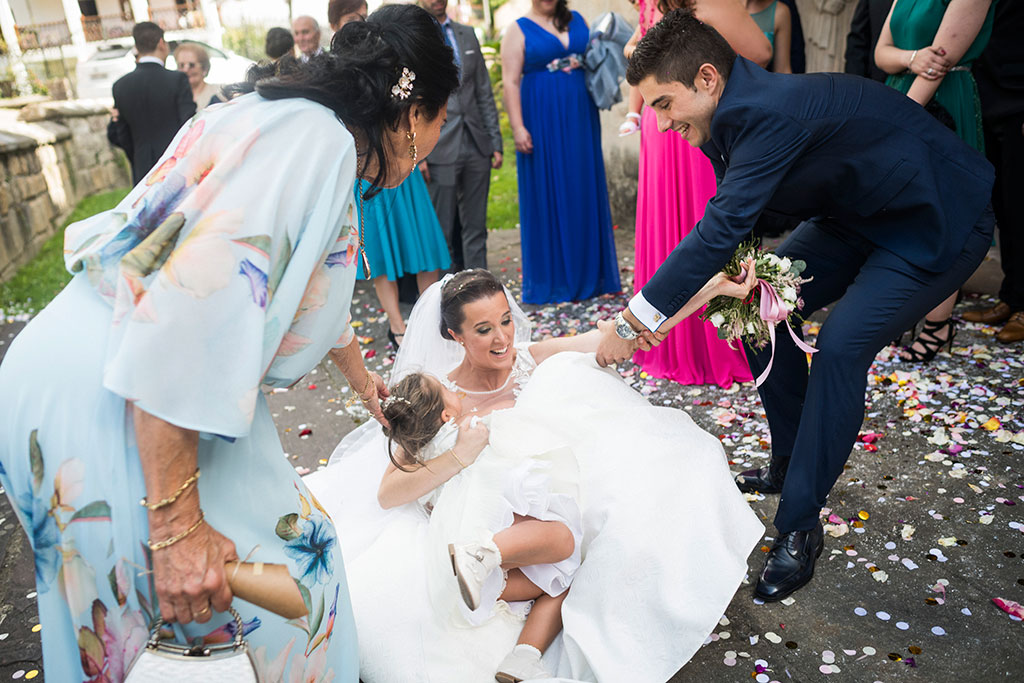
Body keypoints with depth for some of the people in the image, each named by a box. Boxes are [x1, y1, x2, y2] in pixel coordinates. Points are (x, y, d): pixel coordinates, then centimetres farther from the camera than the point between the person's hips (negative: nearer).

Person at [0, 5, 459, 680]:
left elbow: (315, 288, 32)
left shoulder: (294, 126, 15)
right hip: (97, 412, -9)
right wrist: (177, 525, -25)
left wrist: (361, 378, 48)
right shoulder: (317, 137, -17)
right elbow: (191, 305, -28)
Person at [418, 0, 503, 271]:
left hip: (476, 147, 4)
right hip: (439, 149, -4)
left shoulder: (467, 35, 14)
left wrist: (496, 142, 8)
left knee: (475, 228, 6)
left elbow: (485, 94, 14)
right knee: (442, 232, -1)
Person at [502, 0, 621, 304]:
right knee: (547, 196, 1)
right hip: (542, 123, -4)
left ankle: (589, 273, 18)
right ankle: (551, 280, 11)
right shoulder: (518, 30, 0)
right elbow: (510, 81, -7)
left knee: (585, 192, 7)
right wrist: (517, 127, -16)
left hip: (580, 119, 4)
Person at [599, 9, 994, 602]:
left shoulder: (771, 112, -33)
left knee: (842, 346, -23)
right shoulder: (736, 114, -4)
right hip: (859, 215, 10)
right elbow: (734, 223, 0)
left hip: (940, 225, -9)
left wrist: (634, 322, -32)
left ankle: (800, 526, -9)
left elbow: (723, 229, -37)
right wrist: (663, 310, -12)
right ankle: (792, 463, 19)